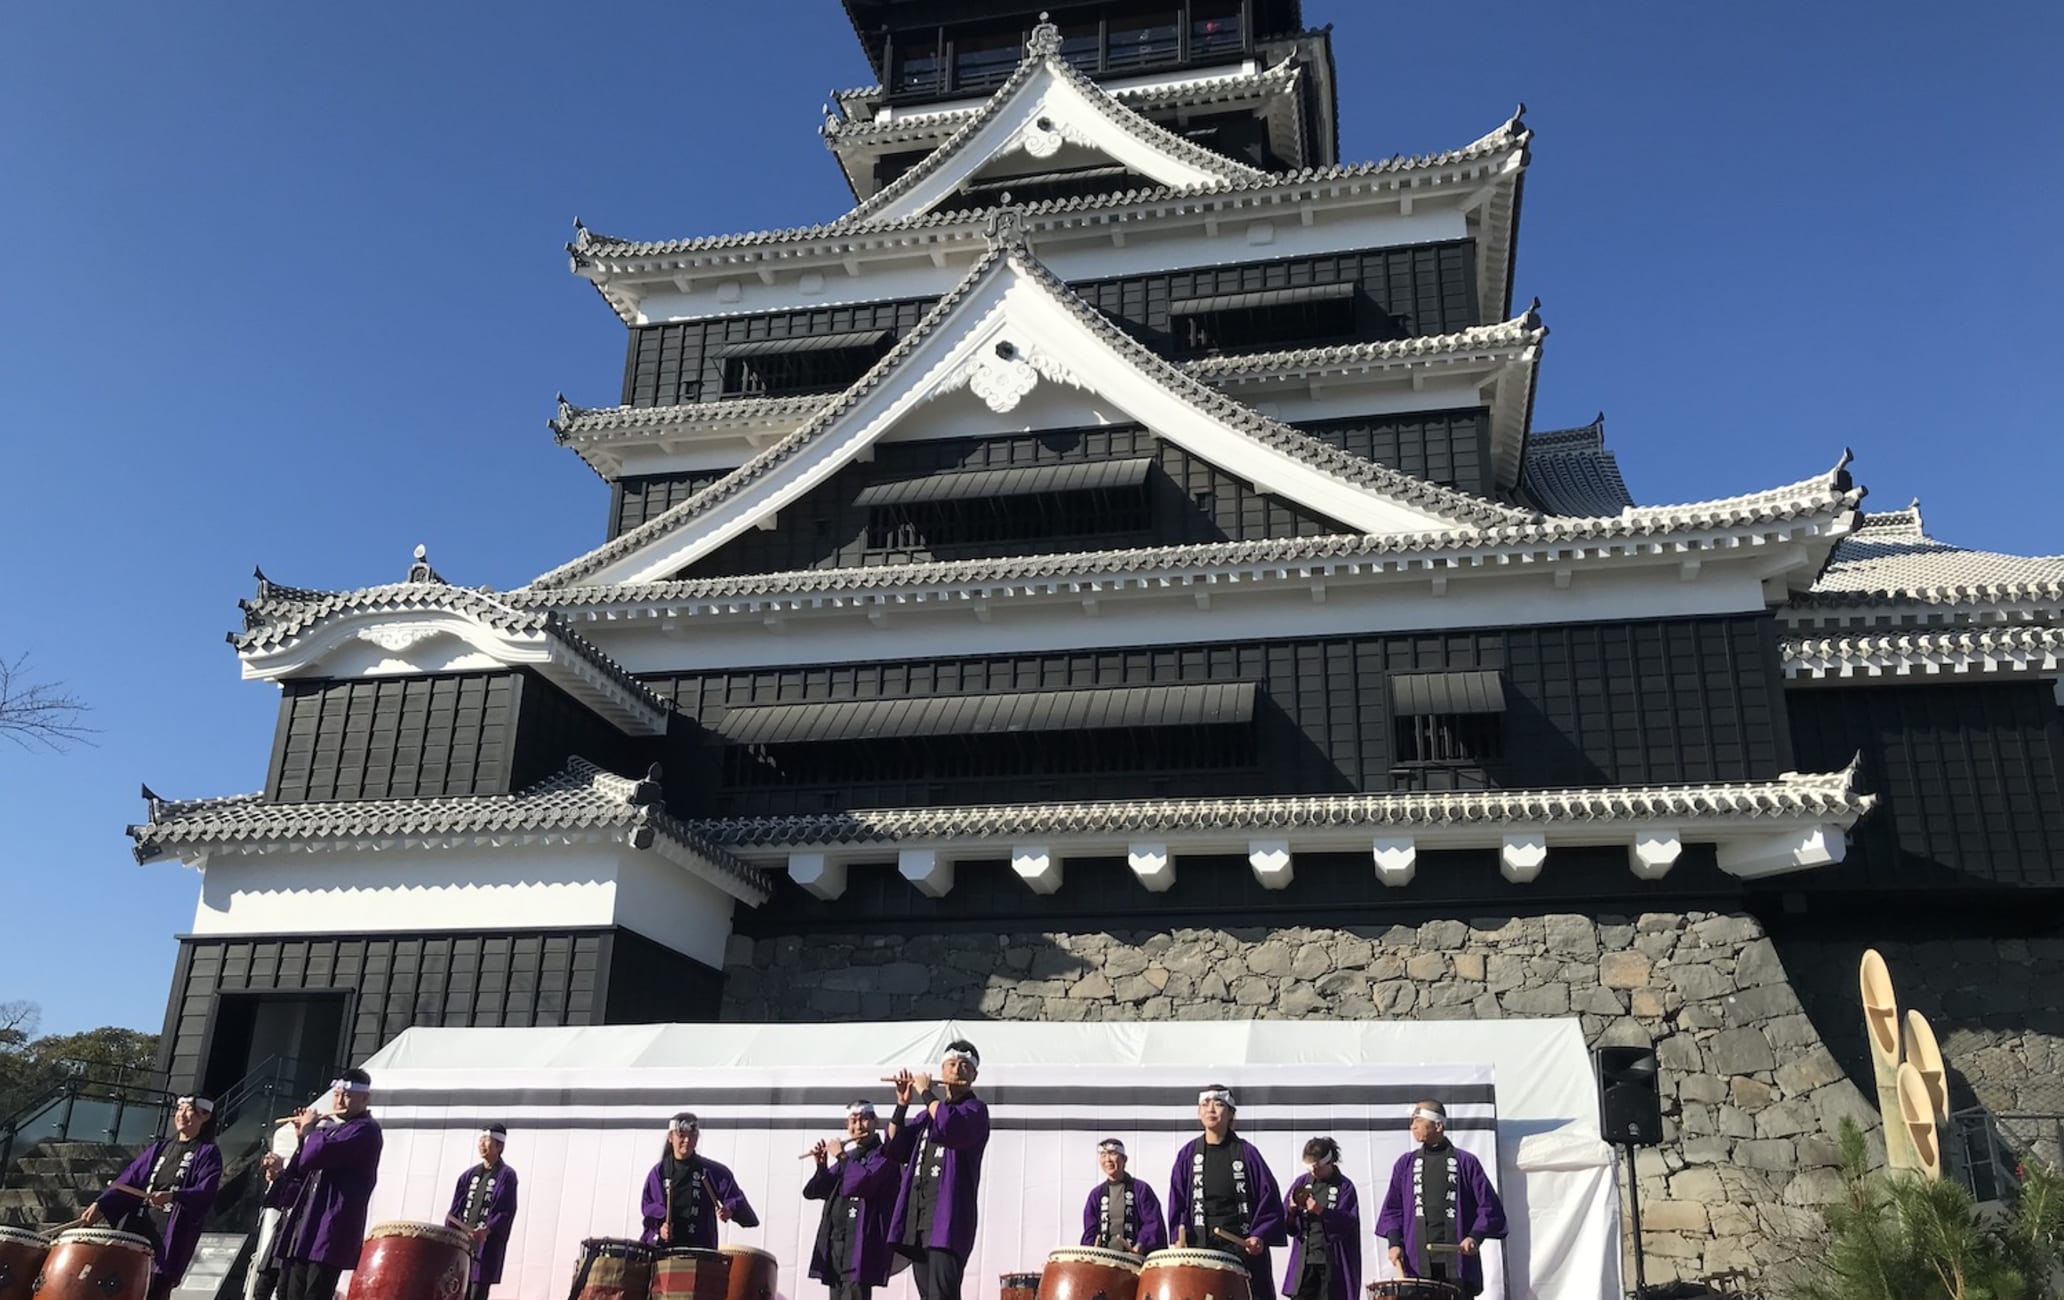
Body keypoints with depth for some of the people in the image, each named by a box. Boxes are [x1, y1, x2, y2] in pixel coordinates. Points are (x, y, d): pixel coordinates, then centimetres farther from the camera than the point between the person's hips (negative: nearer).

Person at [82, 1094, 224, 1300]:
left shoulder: (208, 1153, 3)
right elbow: (129, 1180, 11)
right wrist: (101, 1205, -5)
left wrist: (172, 1196, -29)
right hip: (137, 1228, 5)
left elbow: (205, 1192, -12)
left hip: (172, 1236, -5)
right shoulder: (159, 1148, 21)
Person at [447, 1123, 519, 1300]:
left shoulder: (506, 1175, -3)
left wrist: (486, 1230, -25)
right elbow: (456, 1207, 13)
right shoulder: (469, 1174, 14)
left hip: (487, 1245, -5)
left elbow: (506, 1213, -10)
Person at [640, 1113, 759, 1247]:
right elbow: (648, 1206, 6)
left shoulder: (712, 1171, 5)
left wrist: (730, 1210, -20)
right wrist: (659, 1227, -13)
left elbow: (734, 1198, 2)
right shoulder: (659, 1172, 9)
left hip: (700, 1248, -1)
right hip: (662, 1247, 1)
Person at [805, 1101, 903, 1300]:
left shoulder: (883, 1154, 0)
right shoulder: (847, 1158, 21)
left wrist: (841, 1157, -7)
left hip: (862, 1242, -7)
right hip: (834, 1240, 7)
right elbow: (811, 1191, 16)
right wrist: (822, 1166, -1)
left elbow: (860, 1182, -19)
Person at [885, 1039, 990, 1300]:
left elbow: (949, 1125, -20)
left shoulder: (976, 1109, 2)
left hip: (948, 1216, -7)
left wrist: (925, 1092, -7)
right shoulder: (926, 1114, 22)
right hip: (917, 1217, 7)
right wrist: (902, 1104, 4)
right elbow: (896, 1150, 13)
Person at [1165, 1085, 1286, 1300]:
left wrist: (1260, 1236, -13)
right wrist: (1180, 1235, -7)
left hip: (1242, 1245, -1)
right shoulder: (1188, 1154, 5)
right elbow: (1177, 1202, 6)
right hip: (1201, 1246, 1)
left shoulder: (1246, 1153, 0)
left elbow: (1270, 1199, -2)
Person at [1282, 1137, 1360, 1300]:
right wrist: (1292, 1210, -11)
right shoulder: (1302, 1182, 9)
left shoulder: (1344, 1186, -1)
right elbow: (1287, 1224, 11)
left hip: (1333, 1263, -3)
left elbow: (1350, 1223, -11)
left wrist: (1322, 1211, -24)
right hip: (1304, 1261, 3)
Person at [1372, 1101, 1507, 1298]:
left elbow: (1489, 1206, 2)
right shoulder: (1406, 1164, 11)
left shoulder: (1465, 1162, 3)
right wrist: (1394, 1242, -1)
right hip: (1418, 1263, 2)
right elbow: (1392, 1208, 13)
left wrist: (1476, 1236, -12)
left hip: (1457, 1260, -2)